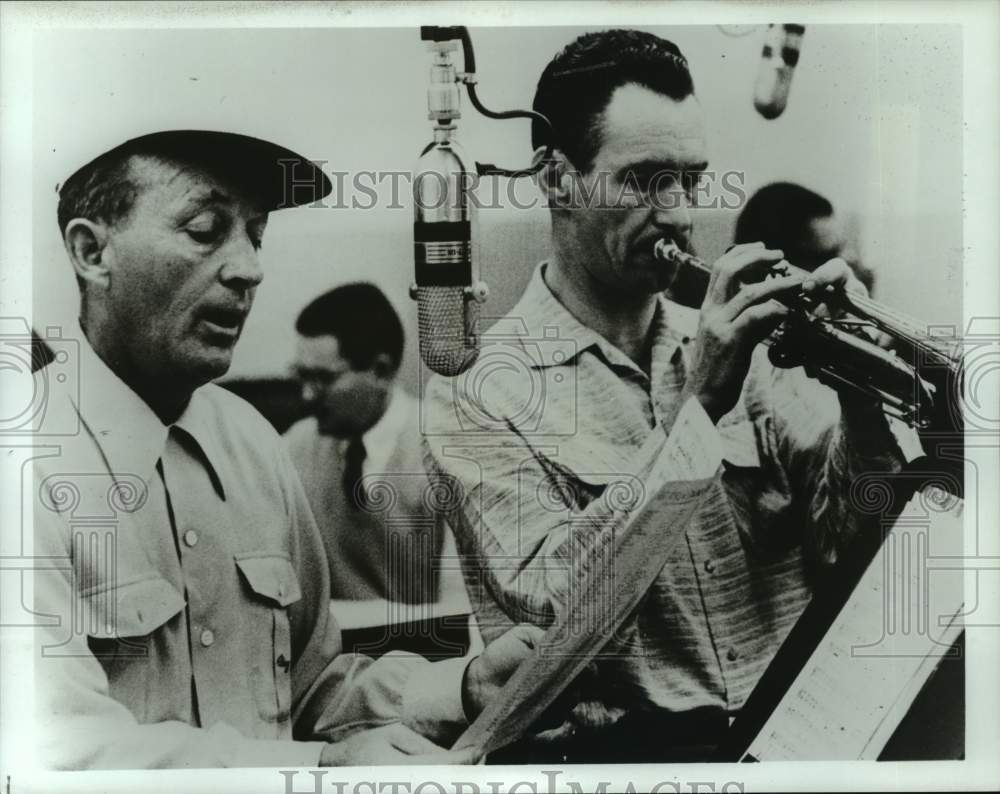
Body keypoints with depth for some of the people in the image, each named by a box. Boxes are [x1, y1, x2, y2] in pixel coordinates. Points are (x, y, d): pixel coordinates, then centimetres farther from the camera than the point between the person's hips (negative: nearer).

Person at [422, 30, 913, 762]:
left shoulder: (745, 346, 9)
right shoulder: (477, 388, -4)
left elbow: (858, 552, 4)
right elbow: (557, 601, -16)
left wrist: (863, 394, -11)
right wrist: (695, 402, -19)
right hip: (611, 743, -4)